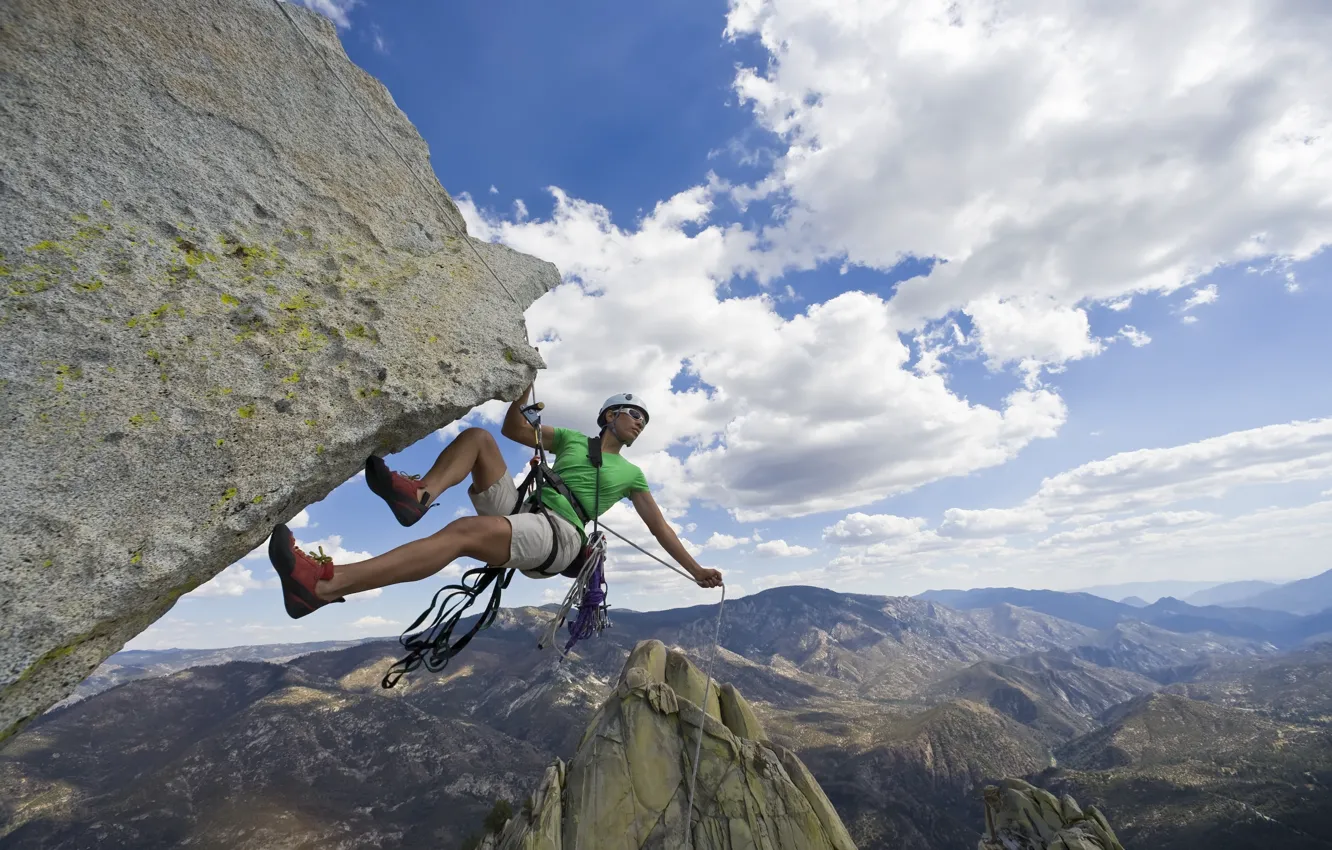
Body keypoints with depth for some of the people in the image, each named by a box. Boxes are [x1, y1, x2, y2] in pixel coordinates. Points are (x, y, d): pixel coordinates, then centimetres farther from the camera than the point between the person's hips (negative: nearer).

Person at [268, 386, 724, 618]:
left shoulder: (631, 475, 18)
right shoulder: (571, 438, 24)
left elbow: (660, 527, 19)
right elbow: (513, 428, 21)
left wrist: (695, 570, 17)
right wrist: (525, 384, 8)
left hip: (558, 535, -4)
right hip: (519, 510, 5)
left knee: (462, 532, -33)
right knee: (478, 437, -7)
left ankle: (321, 586, -43)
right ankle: (418, 494, -33)